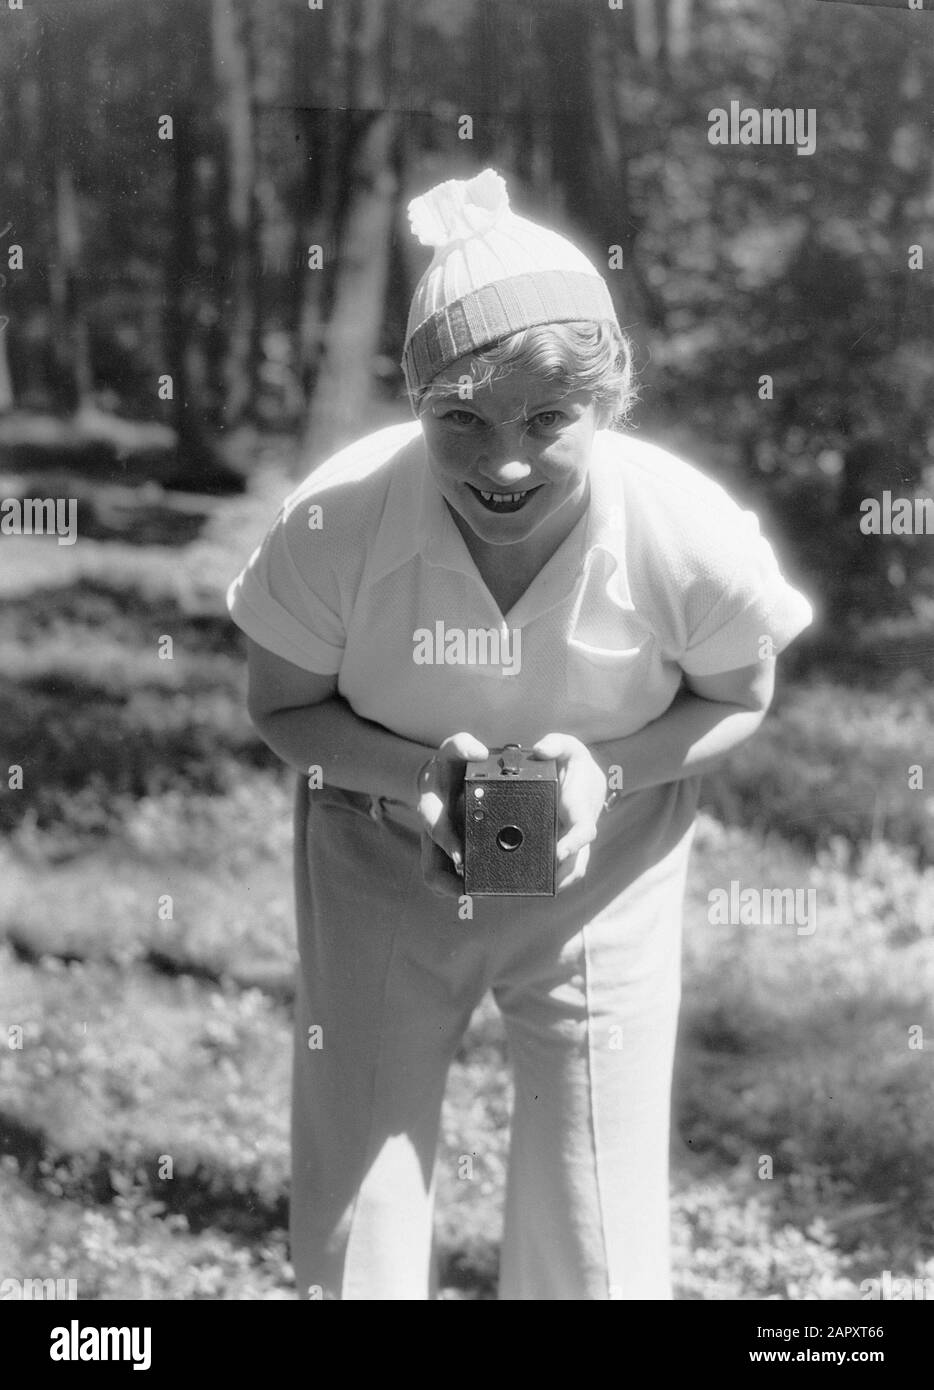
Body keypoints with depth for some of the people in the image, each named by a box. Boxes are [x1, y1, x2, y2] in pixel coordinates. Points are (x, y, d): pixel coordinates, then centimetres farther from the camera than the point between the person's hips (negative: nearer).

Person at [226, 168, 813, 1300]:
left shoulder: (693, 539, -28)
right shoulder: (336, 523, -28)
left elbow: (738, 700, -5)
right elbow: (282, 704, -8)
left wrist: (606, 767, -25)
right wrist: (414, 772, -28)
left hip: (602, 870, 0)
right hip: (380, 863, 0)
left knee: (593, 1257, 5)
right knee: (348, 1245, 7)